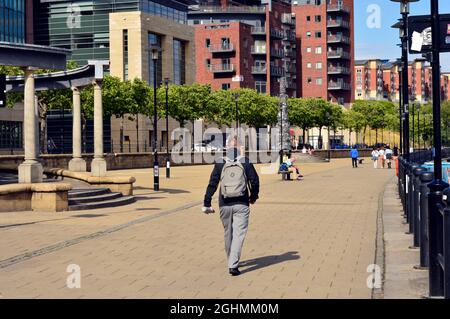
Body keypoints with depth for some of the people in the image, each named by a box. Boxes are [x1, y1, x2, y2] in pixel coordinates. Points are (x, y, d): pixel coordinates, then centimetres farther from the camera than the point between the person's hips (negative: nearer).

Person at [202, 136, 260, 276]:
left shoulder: (220, 164, 1)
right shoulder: (246, 163, -1)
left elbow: (212, 184, -2)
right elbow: (255, 182, 0)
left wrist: (206, 204, 0)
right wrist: (253, 197, 18)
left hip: (224, 205, 2)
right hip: (241, 205, -2)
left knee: (228, 233, 17)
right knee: (239, 234, -3)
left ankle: (231, 261, 31)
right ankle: (233, 265, -14)